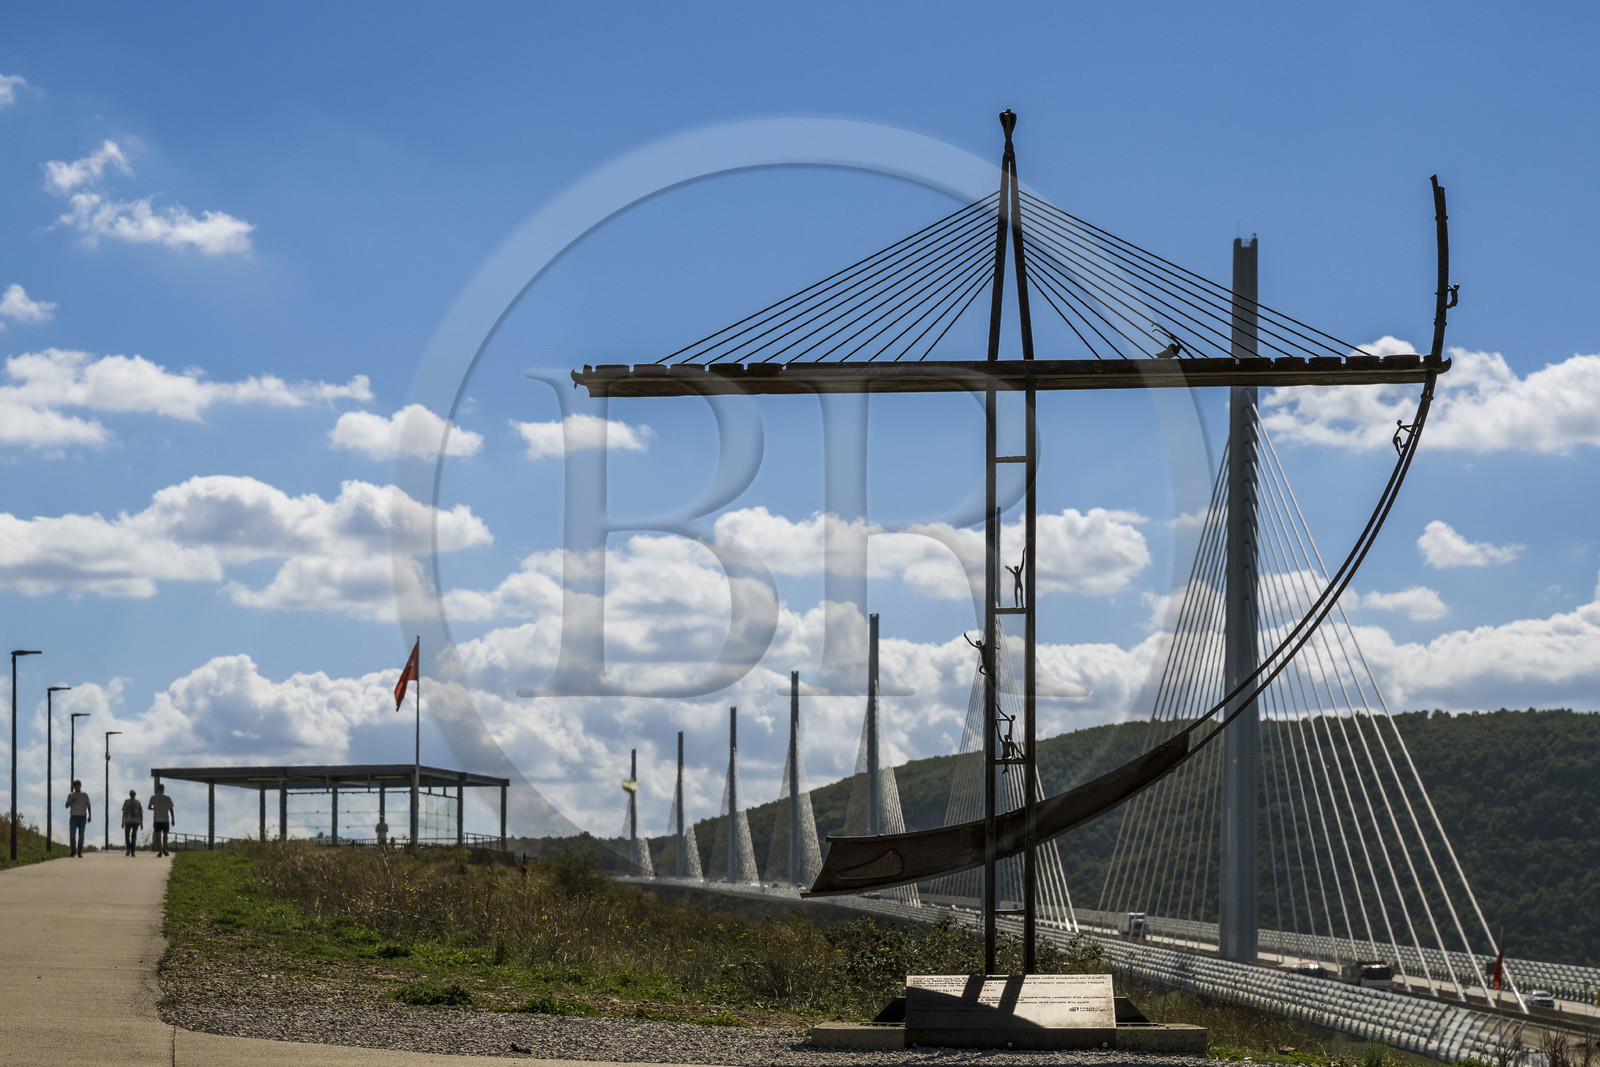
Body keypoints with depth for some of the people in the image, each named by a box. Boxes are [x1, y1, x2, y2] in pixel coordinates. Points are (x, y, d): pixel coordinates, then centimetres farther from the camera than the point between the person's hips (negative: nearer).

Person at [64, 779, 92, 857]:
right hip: (73, 817, 0)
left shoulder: (85, 795, 10)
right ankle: (73, 851, -4)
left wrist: (90, 816, -5)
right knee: (72, 834, -13)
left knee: (81, 835, -2)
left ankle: (79, 852, 2)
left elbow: (88, 806, 7)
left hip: (82, 817, 0)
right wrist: (72, 801, -21)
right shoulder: (71, 795, 9)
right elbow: (67, 806, -1)